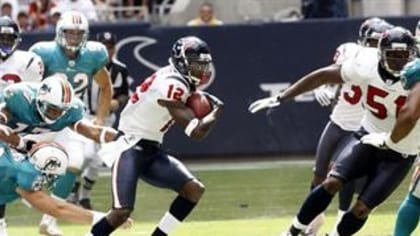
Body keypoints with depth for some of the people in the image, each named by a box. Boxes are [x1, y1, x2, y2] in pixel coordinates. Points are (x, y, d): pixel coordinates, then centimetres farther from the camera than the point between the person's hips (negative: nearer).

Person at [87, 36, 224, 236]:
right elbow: (196, 131, -22)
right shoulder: (171, 85, -22)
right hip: (130, 149, -10)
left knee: (194, 189, 0)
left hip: (152, 151, 10)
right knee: (121, 212, -21)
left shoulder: (177, 80, 7)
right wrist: (217, 110, -6)